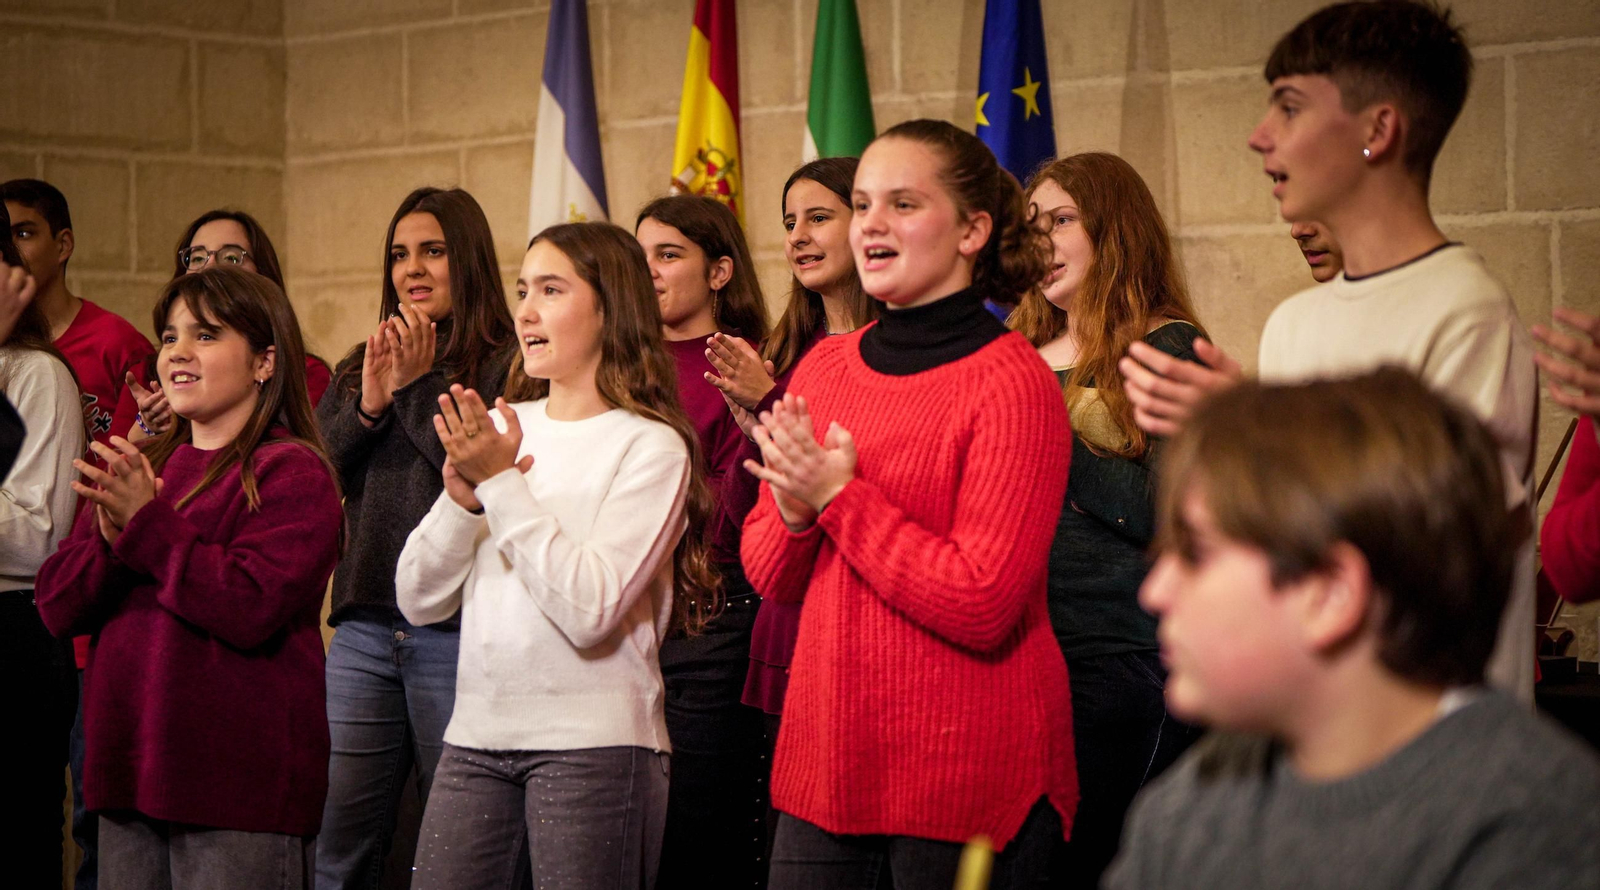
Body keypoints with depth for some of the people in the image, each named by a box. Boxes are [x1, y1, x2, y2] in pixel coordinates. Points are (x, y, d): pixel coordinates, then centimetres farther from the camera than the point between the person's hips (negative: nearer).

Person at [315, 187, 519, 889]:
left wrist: (419, 387, -10)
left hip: (457, 634, -5)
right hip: (365, 629, 5)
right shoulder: (357, 370, 17)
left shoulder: (506, 368, -2)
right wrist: (368, 407, -6)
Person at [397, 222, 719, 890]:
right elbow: (419, 602, 7)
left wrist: (501, 484, -14)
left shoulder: (650, 447, -5)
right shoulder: (499, 428, 10)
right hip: (476, 734, 5)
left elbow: (590, 611, -18)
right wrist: (462, 498, -9)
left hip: (592, 740, -5)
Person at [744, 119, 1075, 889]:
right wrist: (794, 508, -10)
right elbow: (769, 577, 12)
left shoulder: (1013, 383, -12)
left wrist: (839, 496, -16)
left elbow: (982, 605, -19)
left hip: (966, 769, -6)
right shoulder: (825, 367, 8)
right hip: (827, 748, 6)